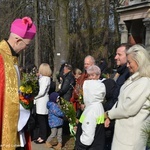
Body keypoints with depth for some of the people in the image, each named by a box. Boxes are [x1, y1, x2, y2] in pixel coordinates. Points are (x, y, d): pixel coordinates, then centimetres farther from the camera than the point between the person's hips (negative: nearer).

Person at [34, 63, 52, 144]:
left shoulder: (45, 79, -15)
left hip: (42, 100, -9)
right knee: (41, 120, 14)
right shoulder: (44, 78, 13)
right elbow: (39, 89, 10)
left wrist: (35, 97, -7)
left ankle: (43, 138, 9)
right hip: (41, 101, 9)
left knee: (42, 120, 0)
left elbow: (42, 92, -19)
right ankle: (41, 136, 22)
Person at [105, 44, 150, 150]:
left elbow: (129, 108, -22)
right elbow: (121, 100, 14)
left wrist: (109, 114, -7)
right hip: (124, 128, 8)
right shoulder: (133, 78, 12)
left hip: (131, 132, -8)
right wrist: (110, 115, 3)